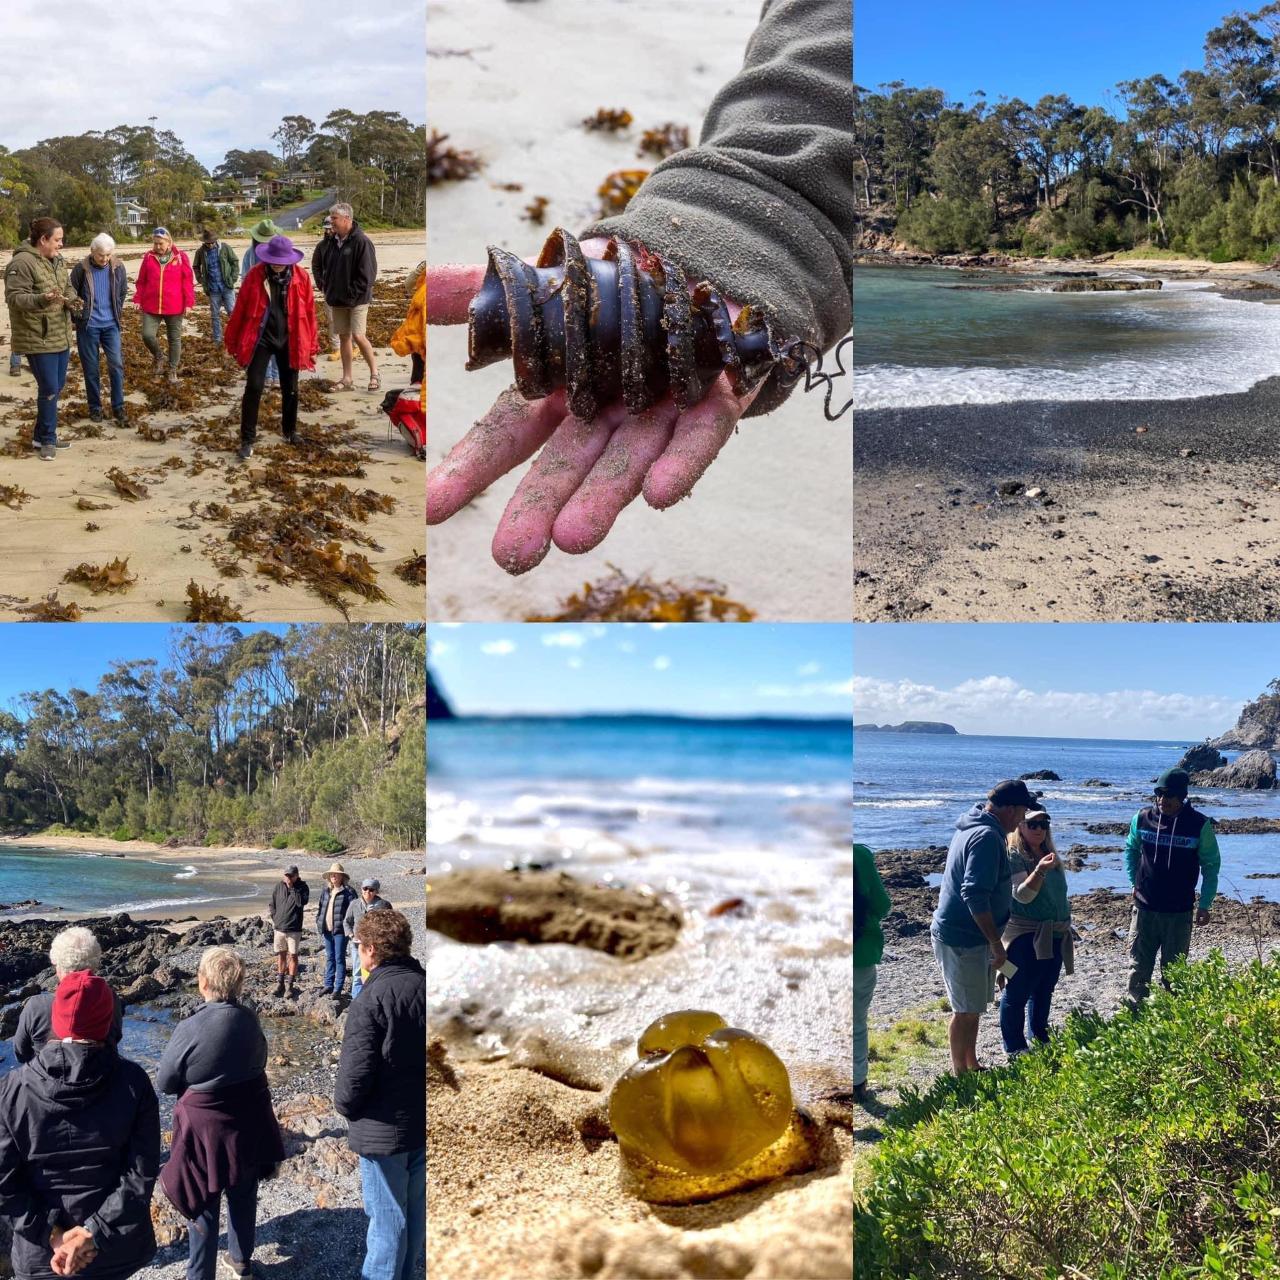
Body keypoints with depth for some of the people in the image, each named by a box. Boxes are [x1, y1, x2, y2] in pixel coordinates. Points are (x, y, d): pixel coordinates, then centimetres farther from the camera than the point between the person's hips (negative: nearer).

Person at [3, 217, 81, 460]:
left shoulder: (57, 260, 10)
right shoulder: (22, 263, -17)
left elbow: (67, 287, 19)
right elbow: (14, 298, -22)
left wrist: (71, 301, -4)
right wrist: (42, 299, -38)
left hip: (61, 336, 9)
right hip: (38, 339, -9)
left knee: (57, 387, 14)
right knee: (49, 389, -7)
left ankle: (43, 436, 26)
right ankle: (46, 440, 8)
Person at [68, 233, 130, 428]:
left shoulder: (118, 268, -2)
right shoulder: (81, 269, -10)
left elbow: (123, 292, 15)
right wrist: (77, 318, 4)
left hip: (111, 325, 2)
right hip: (88, 326, -2)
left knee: (116, 364, -6)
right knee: (91, 369, 5)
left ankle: (118, 408, 3)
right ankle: (95, 408, 18)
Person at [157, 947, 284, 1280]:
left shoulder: (190, 1029, -24)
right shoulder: (250, 1020, -10)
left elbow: (164, 1083, -11)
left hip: (206, 1127, -5)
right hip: (249, 1124, 5)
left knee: (203, 1206, 13)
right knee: (243, 1197, 24)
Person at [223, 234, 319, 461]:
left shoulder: (301, 277, -6)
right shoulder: (255, 275, -9)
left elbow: (309, 312, 0)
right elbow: (240, 308, -3)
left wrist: (311, 346, 2)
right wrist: (233, 340, 1)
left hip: (289, 340, 2)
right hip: (260, 339, -2)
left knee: (290, 389, 12)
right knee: (254, 387, -7)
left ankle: (290, 431, 33)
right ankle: (247, 440, -1)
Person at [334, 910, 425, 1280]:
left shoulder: (371, 1002, -23)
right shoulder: (424, 985, -3)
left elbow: (355, 1075, -23)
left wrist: (345, 1104, -2)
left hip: (385, 1129, -6)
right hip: (424, 1122, 6)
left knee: (387, 1217, 8)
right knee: (416, 1208, 22)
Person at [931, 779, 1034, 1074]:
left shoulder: (974, 827, 10)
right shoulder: (987, 837, -22)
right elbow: (975, 896, -29)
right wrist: (995, 942, -24)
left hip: (966, 935, 10)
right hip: (962, 939, -10)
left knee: (972, 1007, 19)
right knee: (966, 1011, 1)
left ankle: (972, 1067, 31)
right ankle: (961, 1075, 11)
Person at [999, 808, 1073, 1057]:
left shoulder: (1049, 853, 11)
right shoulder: (1013, 856, -13)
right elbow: (1022, 895, -23)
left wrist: (1066, 928, 22)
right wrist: (1040, 870, -38)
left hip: (1055, 935, 8)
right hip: (1026, 936, -8)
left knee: (1044, 990, 18)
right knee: (1018, 993, -1)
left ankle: (1040, 1037, 32)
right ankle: (1014, 1048, 7)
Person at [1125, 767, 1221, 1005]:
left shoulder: (1200, 825, -10)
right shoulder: (1142, 818, -4)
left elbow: (1211, 865, 1)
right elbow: (1131, 850, 16)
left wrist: (1204, 905, 0)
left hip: (1179, 913, -2)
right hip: (1144, 909, 2)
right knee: (1138, 968, 6)